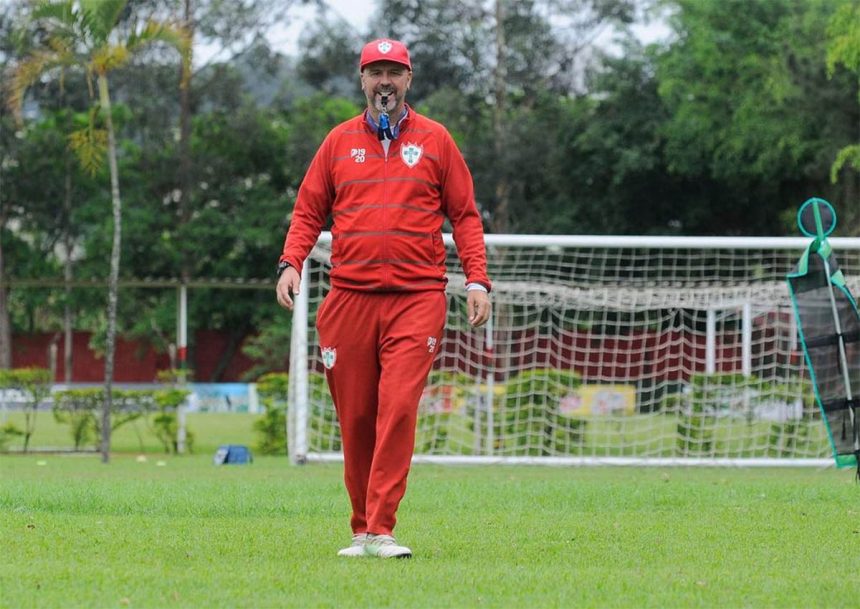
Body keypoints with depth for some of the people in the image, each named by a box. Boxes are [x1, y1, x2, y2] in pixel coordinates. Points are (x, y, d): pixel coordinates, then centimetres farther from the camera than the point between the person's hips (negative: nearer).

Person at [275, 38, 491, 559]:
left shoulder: (435, 140, 9)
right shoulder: (340, 141, 12)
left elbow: (465, 215, 9)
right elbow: (309, 211, 13)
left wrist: (477, 281, -2)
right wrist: (291, 263, -5)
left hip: (417, 298, -2)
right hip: (349, 297, 2)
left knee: (398, 409, -15)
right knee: (355, 418, 3)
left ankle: (381, 531, -16)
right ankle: (362, 530, 12)